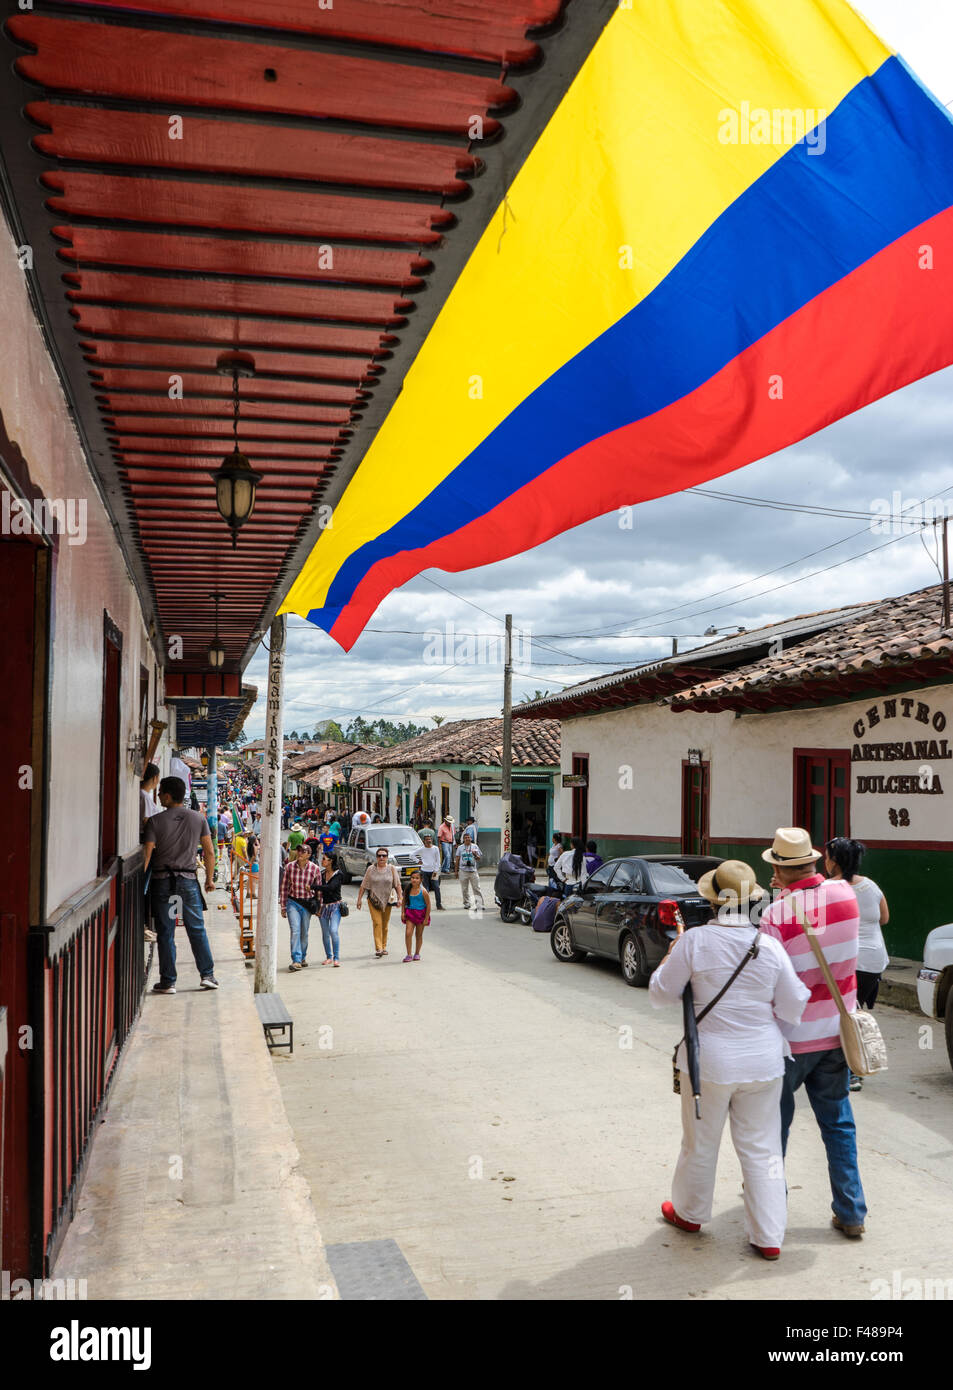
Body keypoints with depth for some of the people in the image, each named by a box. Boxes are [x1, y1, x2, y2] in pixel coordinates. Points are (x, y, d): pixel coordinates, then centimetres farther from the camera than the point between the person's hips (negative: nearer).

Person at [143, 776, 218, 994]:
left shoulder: (155, 821, -6)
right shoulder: (198, 819, 2)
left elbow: (146, 854, -9)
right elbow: (209, 852, 5)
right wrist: (210, 879, 15)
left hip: (162, 881, -2)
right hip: (188, 880, 2)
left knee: (165, 933, 4)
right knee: (197, 929, 11)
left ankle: (168, 982, 8)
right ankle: (207, 975, 12)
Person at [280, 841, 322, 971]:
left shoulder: (315, 869, -5)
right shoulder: (289, 867, -4)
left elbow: (318, 889, 4)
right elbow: (284, 887, 3)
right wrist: (283, 907, 3)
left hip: (308, 904, 1)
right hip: (293, 903, -1)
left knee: (304, 933, 10)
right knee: (295, 930, -14)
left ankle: (303, 958, 28)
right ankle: (296, 960, -15)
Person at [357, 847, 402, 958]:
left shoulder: (391, 869, 3)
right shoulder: (371, 869, 0)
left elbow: (397, 885, 4)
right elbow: (363, 885, 2)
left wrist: (400, 898, -4)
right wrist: (359, 899, -2)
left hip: (387, 900, 2)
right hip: (373, 900, -2)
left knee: (385, 925, 8)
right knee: (377, 923, -13)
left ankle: (383, 947, 21)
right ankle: (378, 949, -16)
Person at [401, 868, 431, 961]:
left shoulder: (423, 891, -13)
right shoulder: (408, 890, -2)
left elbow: (428, 905, -9)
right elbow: (404, 901, 12)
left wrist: (426, 919, -9)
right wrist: (403, 912, 2)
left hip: (420, 914, -2)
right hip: (410, 913, 2)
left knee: (419, 935, 11)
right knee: (408, 933, -11)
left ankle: (417, 954, 28)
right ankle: (409, 955, -3)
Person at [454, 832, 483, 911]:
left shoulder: (475, 846, 8)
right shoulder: (460, 847, 9)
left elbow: (479, 858, 9)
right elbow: (457, 859, 13)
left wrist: (475, 855, -13)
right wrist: (456, 870, 10)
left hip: (473, 870, -1)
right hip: (463, 871, 1)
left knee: (476, 888, -6)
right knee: (465, 889, 4)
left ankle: (480, 903, -6)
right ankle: (466, 903, 15)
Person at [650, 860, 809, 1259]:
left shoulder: (693, 941, -15)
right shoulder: (770, 947, -9)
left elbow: (660, 994, -5)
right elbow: (792, 1008, -3)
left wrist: (671, 956, 10)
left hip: (710, 1060, -2)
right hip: (763, 1061, 2)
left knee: (700, 1143, 17)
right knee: (761, 1148, 13)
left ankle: (689, 1212, 38)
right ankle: (769, 1236, 17)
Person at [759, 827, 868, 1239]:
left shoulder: (777, 913, -22)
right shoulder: (845, 893, -8)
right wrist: (794, 892, 9)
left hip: (791, 1036, -4)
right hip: (835, 1032, 4)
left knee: (775, 1120, 13)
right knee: (838, 1120, 15)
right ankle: (851, 1212, 20)